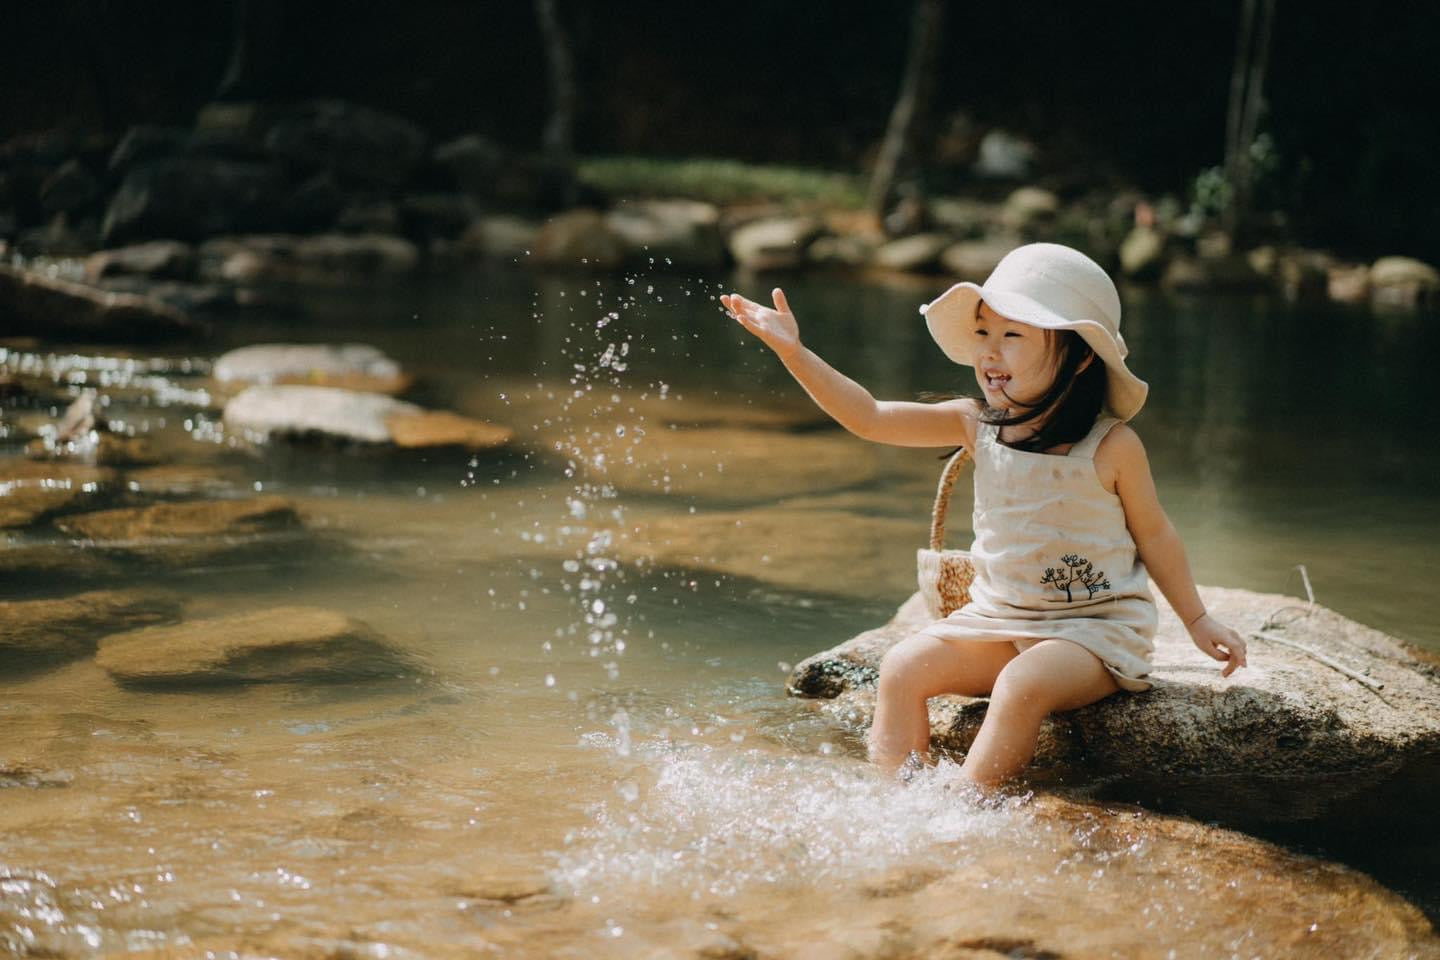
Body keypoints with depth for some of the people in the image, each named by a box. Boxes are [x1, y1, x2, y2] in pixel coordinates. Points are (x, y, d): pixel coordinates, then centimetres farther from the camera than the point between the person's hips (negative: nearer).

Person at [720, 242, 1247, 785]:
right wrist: (794, 353, -17)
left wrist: (1197, 621, 6)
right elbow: (868, 417, -8)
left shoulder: (1110, 446, -13)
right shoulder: (977, 426, -3)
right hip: (998, 618, 5)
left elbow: (1153, 534, 2)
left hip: (1097, 625, -5)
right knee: (902, 667, -11)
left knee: (1021, 686, -31)